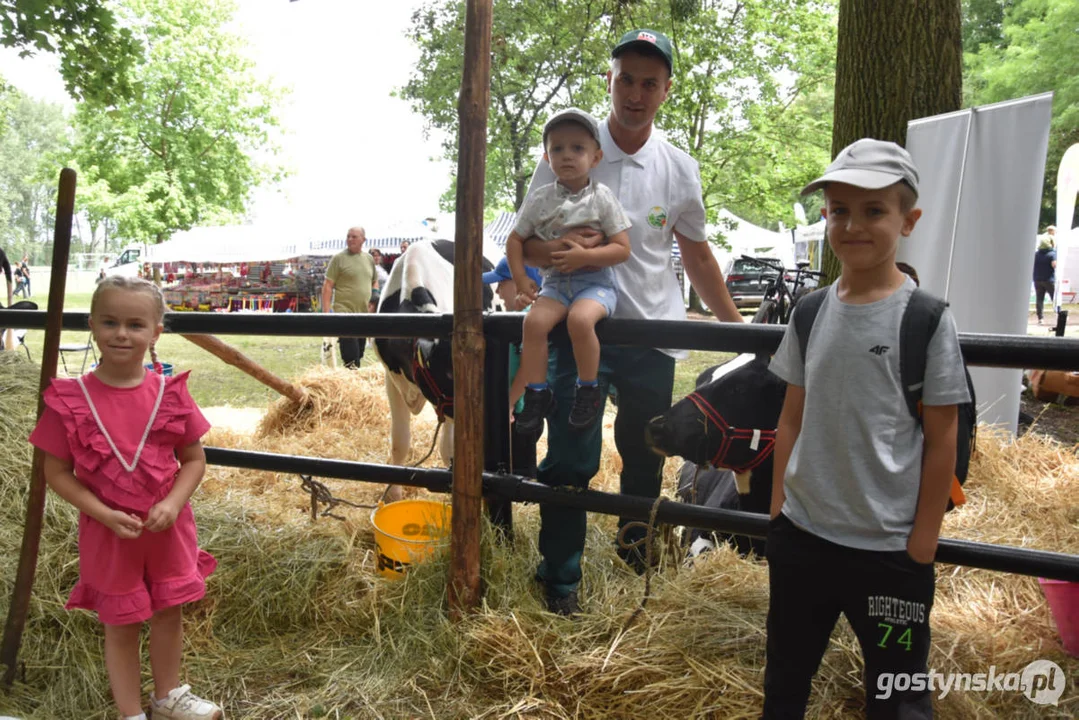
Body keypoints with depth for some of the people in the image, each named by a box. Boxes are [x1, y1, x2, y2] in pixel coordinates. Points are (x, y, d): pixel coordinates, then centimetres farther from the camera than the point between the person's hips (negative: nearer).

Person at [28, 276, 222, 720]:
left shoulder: (170, 393, -8)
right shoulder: (71, 400, -13)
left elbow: (194, 459, -2)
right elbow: (57, 472, -8)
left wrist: (172, 503, -17)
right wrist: (104, 514, -19)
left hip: (167, 527, 2)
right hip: (109, 531, -2)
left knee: (169, 612, 18)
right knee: (121, 625, 13)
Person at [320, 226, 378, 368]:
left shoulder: (369, 259, 12)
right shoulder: (338, 258, -4)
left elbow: (375, 281, 26)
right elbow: (327, 286, -7)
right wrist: (326, 311, -14)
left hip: (364, 314, 6)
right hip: (345, 313, -6)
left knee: (358, 355, 13)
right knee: (351, 359, -11)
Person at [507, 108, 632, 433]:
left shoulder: (602, 197, -3)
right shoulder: (539, 198, 4)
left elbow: (622, 248, -6)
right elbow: (515, 240, 13)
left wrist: (584, 256, -20)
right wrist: (520, 278, -1)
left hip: (595, 281, -3)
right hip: (555, 282, 3)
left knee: (580, 318, -32)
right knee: (535, 321, -24)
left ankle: (588, 390, -11)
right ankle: (536, 394, -10)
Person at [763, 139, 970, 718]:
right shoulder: (811, 312, 2)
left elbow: (941, 439, -8)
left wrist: (923, 543, -7)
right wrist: (778, 507, 6)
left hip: (889, 547, -4)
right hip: (801, 535, 5)